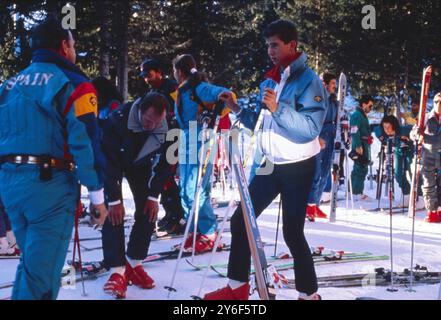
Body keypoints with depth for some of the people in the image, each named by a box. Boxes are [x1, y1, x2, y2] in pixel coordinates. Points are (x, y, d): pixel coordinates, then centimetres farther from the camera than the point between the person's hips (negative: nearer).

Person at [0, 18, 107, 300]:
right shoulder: (72, 84, -4)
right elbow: (85, 140, -11)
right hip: (49, 183, -7)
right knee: (41, 270, -4)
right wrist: (97, 194, -8)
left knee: (30, 261, 21)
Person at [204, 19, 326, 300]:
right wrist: (237, 109, 1)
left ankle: (309, 294, 10)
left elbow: (311, 129, -23)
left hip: (298, 168, -7)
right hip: (271, 165, 7)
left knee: (293, 233, -4)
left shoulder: (309, 81, -13)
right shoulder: (269, 81, 10)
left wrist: (277, 109, -31)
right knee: (241, 219, 5)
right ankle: (238, 286, 16)